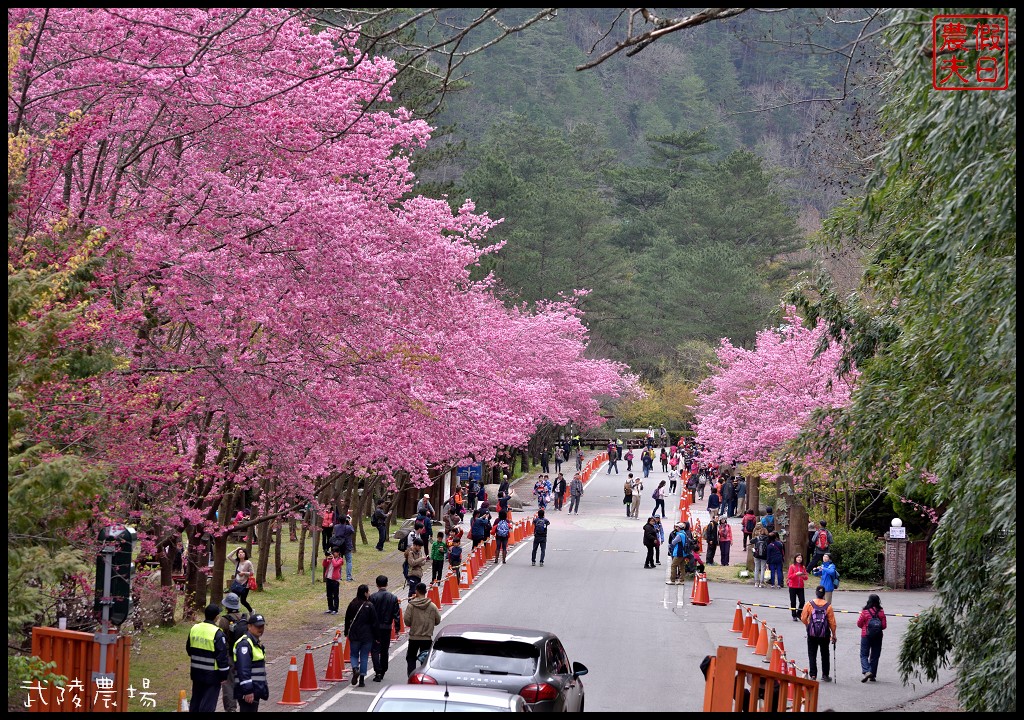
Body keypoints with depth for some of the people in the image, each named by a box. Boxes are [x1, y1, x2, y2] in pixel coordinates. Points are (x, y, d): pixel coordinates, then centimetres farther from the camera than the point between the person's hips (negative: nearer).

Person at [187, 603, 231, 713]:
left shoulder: (194, 629, 2)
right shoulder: (217, 634, -18)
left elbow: (188, 649, 15)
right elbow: (222, 657, -17)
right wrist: (224, 675, -9)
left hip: (196, 672, 6)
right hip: (212, 675, -6)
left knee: (196, 700, 18)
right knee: (208, 704, -1)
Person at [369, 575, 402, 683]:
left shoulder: (373, 597, -8)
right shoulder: (393, 598, 0)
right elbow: (397, 614, 1)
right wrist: (397, 628, 8)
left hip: (375, 628, -3)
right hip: (387, 628, 3)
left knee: (375, 650, 0)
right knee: (384, 650, 16)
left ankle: (378, 672, -14)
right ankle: (383, 672, 23)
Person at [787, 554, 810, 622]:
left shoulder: (803, 567, 7)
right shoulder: (792, 566, -3)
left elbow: (806, 577, 8)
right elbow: (789, 576, -9)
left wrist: (804, 576, -14)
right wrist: (796, 574, -22)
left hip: (800, 587, 3)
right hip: (793, 587, -3)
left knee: (802, 601, -4)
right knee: (793, 602, 2)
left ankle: (798, 614, 16)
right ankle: (794, 616, 13)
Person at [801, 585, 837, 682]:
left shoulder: (809, 604, -7)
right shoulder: (828, 606, -7)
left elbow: (803, 618, -3)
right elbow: (832, 622, -4)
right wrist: (833, 635, 6)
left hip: (812, 634, -1)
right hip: (824, 634, 1)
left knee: (812, 655, 6)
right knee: (825, 655, 14)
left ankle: (813, 675, 0)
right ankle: (825, 675, 18)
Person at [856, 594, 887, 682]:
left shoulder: (865, 612, -13)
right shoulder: (881, 612, -6)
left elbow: (859, 624, -4)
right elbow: (884, 626, -2)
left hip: (866, 636, -3)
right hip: (878, 637, 3)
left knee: (864, 655, 5)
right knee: (875, 656, 12)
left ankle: (866, 671, -17)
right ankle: (873, 675, 14)